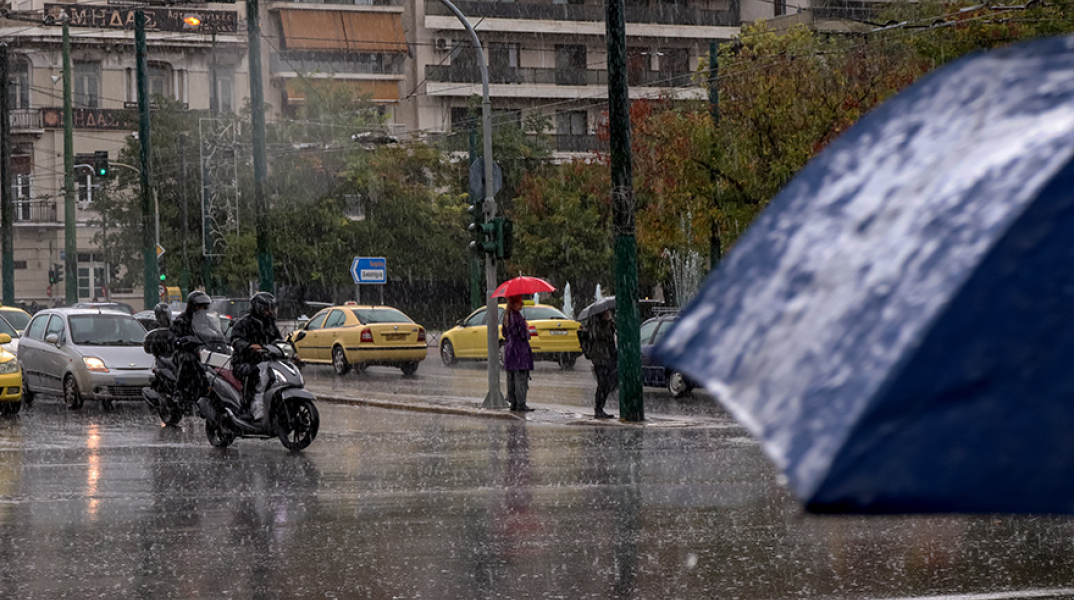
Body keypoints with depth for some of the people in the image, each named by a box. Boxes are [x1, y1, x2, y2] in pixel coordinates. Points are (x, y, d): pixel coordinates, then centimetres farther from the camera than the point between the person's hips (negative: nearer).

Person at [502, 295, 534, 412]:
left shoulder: (507, 316, 10)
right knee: (520, 379, -7)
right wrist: (527, 328, 2)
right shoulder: (517, 316, -17)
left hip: (509, 350, 9)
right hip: (519, 349, -9)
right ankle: (520, 405, -9)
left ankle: (513, 403, 15)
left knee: (511, 379, 11)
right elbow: (523, 335, -17)